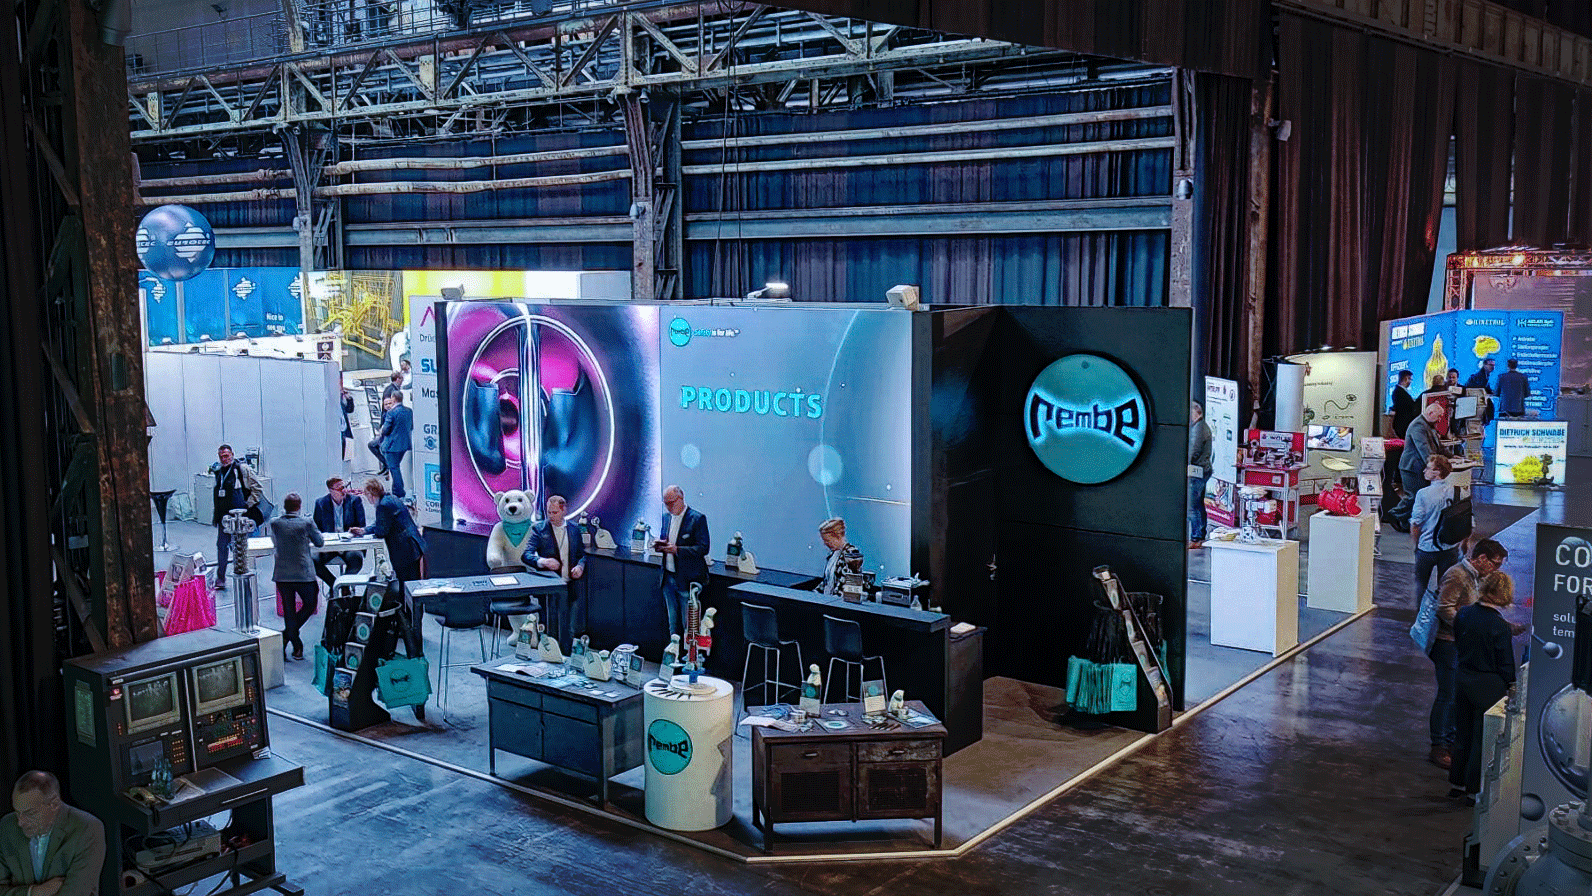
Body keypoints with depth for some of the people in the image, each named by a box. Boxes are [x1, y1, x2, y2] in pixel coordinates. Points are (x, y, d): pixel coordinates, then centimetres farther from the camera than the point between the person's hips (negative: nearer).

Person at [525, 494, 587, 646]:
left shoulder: (574, 529, 14)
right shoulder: (538, 528, 4)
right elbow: (527, 555, -6)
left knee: (576, 627, -9)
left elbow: (582, 554, 22)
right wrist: (542, 561, -28)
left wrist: (580, 566, -3)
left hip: (573, 585, 3)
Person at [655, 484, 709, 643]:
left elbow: (703, 548, -15)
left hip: (687, 581, -7)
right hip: (668, 578, 7)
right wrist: (659, 545, -3)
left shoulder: (697, 519, -11)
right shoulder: (666, 517, 11)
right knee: (673, 625, 15)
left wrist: (677, 550, -24)